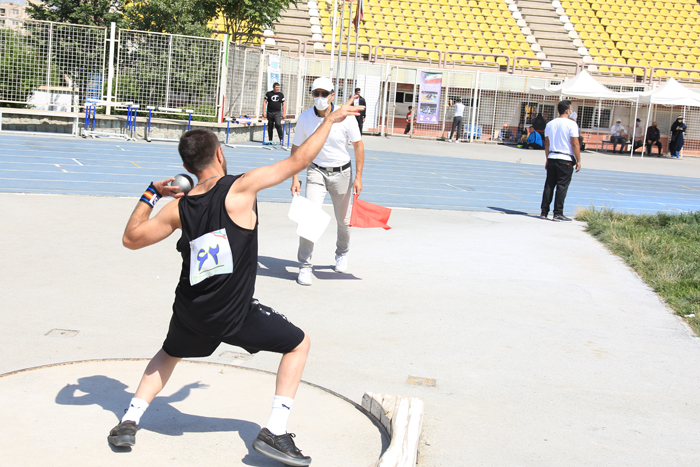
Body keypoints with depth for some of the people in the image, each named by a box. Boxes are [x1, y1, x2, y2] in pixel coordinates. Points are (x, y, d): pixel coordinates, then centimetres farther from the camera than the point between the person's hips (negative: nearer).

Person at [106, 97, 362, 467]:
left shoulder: (178, 208, -2)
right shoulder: (241, 188, -14)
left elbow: (131, 238, 10)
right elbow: (298, 160, -9)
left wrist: (151, 193, 15)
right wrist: (330, 120, 3)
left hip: (190, 312, 5)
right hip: (235, 315, -4)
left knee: (169, 354, 35)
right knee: (298, 343, 14)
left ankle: (128, 422, 27)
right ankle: (274, 432, 8)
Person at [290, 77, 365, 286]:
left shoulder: (345, 117, -13)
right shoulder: (304, 118, -8)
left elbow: (358, 145, -4)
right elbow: (296, 148, 2)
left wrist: (358, 177, -7)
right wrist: (295, 178, -4)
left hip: (342, 172, 0)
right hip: (316, 171, 0)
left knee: (344, 221, 12)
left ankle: (342, 254, 41)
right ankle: (305, 266, -7)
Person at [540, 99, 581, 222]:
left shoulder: (550, 124, 10)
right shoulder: (571, 124, -9)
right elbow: (575, 144, -11)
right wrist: (578, 161, -5)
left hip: (552, 158, 6)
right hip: (566, 160, -6)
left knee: (549, 185, 10)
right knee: (562, 187, -1)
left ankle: (544, 212, 12)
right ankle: (558, 214, 0)